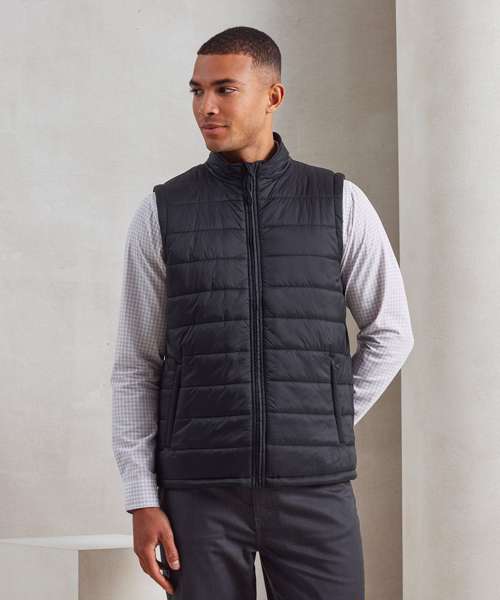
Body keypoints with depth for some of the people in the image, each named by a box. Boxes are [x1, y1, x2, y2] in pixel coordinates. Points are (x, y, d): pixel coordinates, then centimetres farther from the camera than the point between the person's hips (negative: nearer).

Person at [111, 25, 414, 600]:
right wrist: (142, 501, -3)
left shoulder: (340, 204, 3)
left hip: (314, 488, 0)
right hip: (200, 489, 0)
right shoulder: (161, 214, 3)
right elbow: (135, 368, 3)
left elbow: (390, 332, 12)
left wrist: (326, 428, 6)